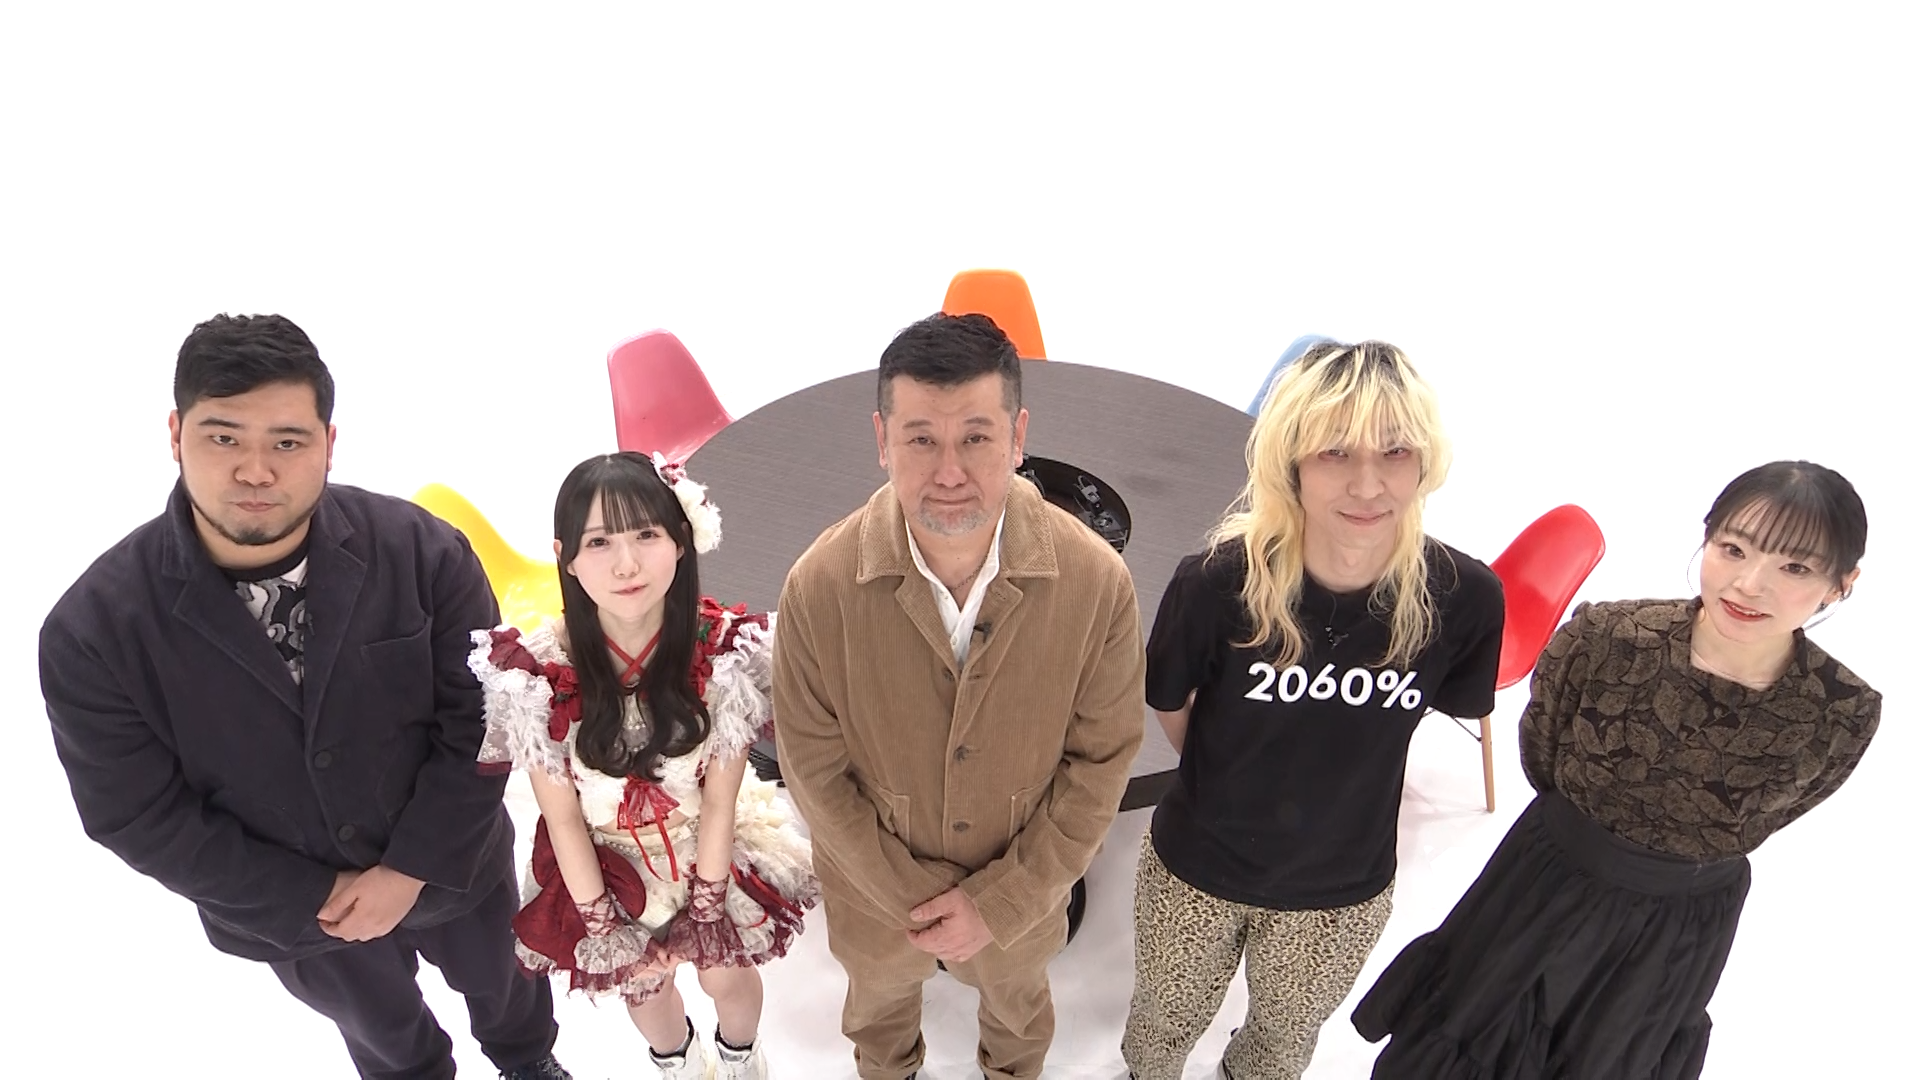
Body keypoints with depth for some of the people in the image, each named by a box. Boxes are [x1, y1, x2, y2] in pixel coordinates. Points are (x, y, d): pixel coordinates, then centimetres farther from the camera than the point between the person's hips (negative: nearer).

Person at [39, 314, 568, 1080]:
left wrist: (411, 869, -20)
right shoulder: (91, 630, -23)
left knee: (497, 983, 30)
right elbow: (140, 818, -16)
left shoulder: (424, 551, -25)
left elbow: (480, 723, -18)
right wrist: (314, 899, -16)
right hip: (288, 909, 0)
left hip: (452, 864, 0)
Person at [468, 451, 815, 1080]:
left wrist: (705, 908, -10)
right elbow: (563, 818, -14)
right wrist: (601, 922, -7)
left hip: (713, 849, 0)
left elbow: (720, 797, -15)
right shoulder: (536, 671, -26)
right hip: (607, 862, 1)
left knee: (727, 976, 22)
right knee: (642, 988, 25)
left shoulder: (725, 648, -26)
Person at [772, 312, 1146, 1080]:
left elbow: (1102, 760, -15)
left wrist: (998, 903, -16)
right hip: (874, 894, 0)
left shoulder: (1098, 581, -26)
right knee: (880, 1004, 33)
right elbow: (815, 771, -16)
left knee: (1016, 1007, 33)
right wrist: (912, 896, -14)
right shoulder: (818, 586, -27)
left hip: (1021, 894, 0)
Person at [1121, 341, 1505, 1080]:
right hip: (1196, 868, -1)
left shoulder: (1464, 598, -25)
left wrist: (1336, 774, 6)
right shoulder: (1217, 582, -30)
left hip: (1345, 889, 2)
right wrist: (1227, 780, 5)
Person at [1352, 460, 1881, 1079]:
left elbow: (1749, 828, -2)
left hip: (1682, 931, 1)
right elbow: (1541, 759, -7)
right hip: (1545, 884, -1)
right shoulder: (1603, 637, -28)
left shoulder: (1845, 718, -23)